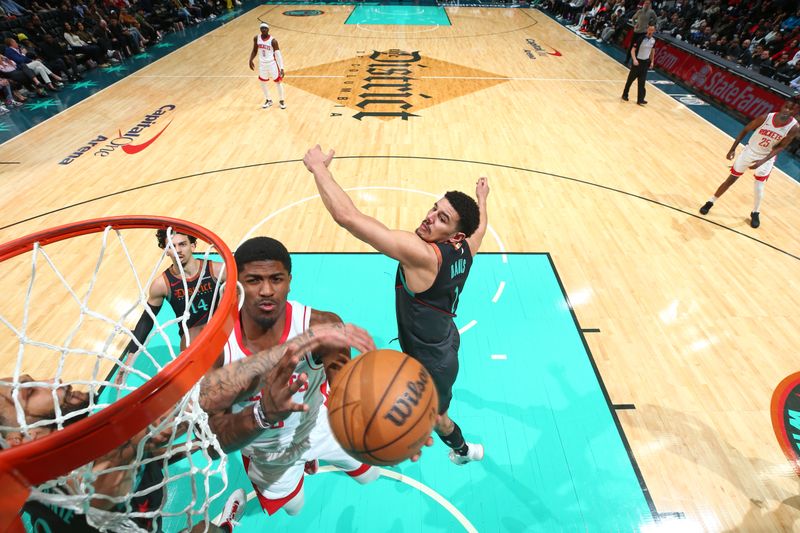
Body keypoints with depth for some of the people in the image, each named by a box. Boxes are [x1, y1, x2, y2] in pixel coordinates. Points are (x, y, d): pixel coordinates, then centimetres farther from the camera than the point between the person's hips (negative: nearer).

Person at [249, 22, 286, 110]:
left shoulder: (273, 40, -16)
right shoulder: (256, 38, -4)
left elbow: (278, 55, -15)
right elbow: (254, 50, 9)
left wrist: (281, 68, -22)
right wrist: (251, 60, 0)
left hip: (272, 63, -4)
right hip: (262, 64, 4)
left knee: (278, 81, 3)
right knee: (263, 83, 11)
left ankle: (281, 100, 21)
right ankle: (268, 100, 29)